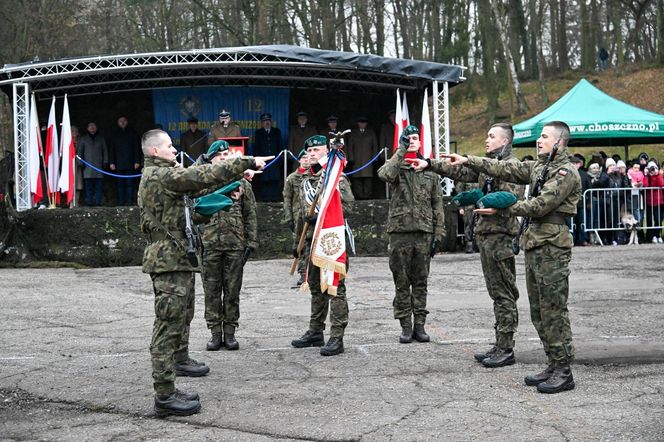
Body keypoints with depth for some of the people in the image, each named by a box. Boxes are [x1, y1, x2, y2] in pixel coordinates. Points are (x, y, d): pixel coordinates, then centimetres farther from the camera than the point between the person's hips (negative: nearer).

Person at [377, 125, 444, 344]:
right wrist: (402, 150, -18)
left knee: (420, 282, 7)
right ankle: (406, 326, 8)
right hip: (400, 231, -2)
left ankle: (420, 325, 13)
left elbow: (437, 204, 10)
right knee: (402, 282, 2)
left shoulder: (429, 170, 11)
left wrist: (438, 233, 4)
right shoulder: (397, 167, 4)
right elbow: (385, 174, -23)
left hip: (424, 232, 2)